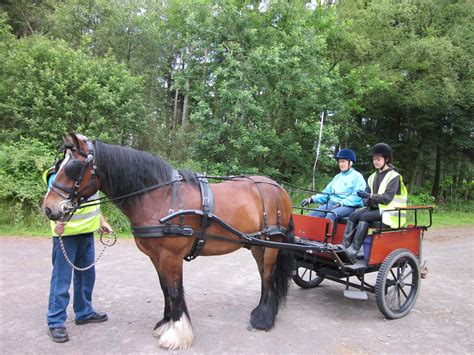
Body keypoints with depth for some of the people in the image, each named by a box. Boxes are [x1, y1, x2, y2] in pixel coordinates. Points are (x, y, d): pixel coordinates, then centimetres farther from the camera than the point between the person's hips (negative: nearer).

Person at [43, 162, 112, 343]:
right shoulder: (58, 174, -14)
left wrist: (102, 221, 17)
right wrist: (57, 221, -43)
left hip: (87, 232, 8)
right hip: (66, 234, -8)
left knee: (87, 274, 17)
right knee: (61, 278, -1)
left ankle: (84, 312, 33)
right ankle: (55, 322, 12)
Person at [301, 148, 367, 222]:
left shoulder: (357, 176, 4)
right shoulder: (337, 177, 24)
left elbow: (357, 196, -9)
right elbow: (326, 192, 22)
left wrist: (341, 203, -21)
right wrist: (312, 199, 6)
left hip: (348, 206, -6)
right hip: (332, 204, 6)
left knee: (330, 215, -36)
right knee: (313, 214, -21)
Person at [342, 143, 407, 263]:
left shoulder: (393, 176, -4)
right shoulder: (373, 176, 17)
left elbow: (387, 198, -15)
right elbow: (367, 192, 17)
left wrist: (370, 196, -26)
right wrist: (366, 200, -7)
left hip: (388, 211, -6)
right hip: (374, 207, 6)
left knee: (364, 216, -31)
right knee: (354, 215, -20)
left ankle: (353, 252, -36)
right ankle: (344, 246, -29)